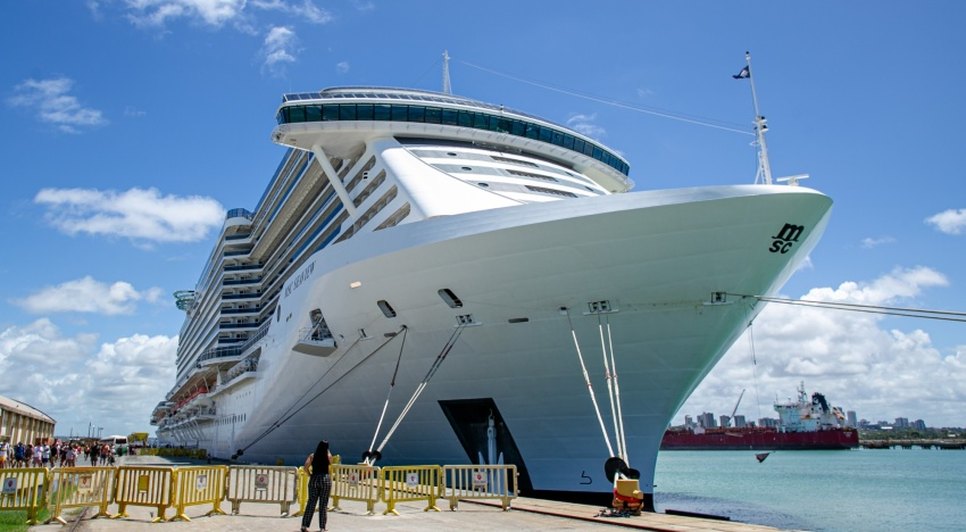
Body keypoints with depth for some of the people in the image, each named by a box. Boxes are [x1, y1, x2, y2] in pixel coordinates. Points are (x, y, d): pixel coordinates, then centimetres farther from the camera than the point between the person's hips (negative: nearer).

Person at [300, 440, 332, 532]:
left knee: (311, 503, 8)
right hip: (325, 479, -1)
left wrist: (310, 474, 8)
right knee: (323, 504, 5)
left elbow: (306, 467, -8)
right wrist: (327, 451, 19)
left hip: (314, 479, 1)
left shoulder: (312, 456, 1)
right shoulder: (328, 456, 1)